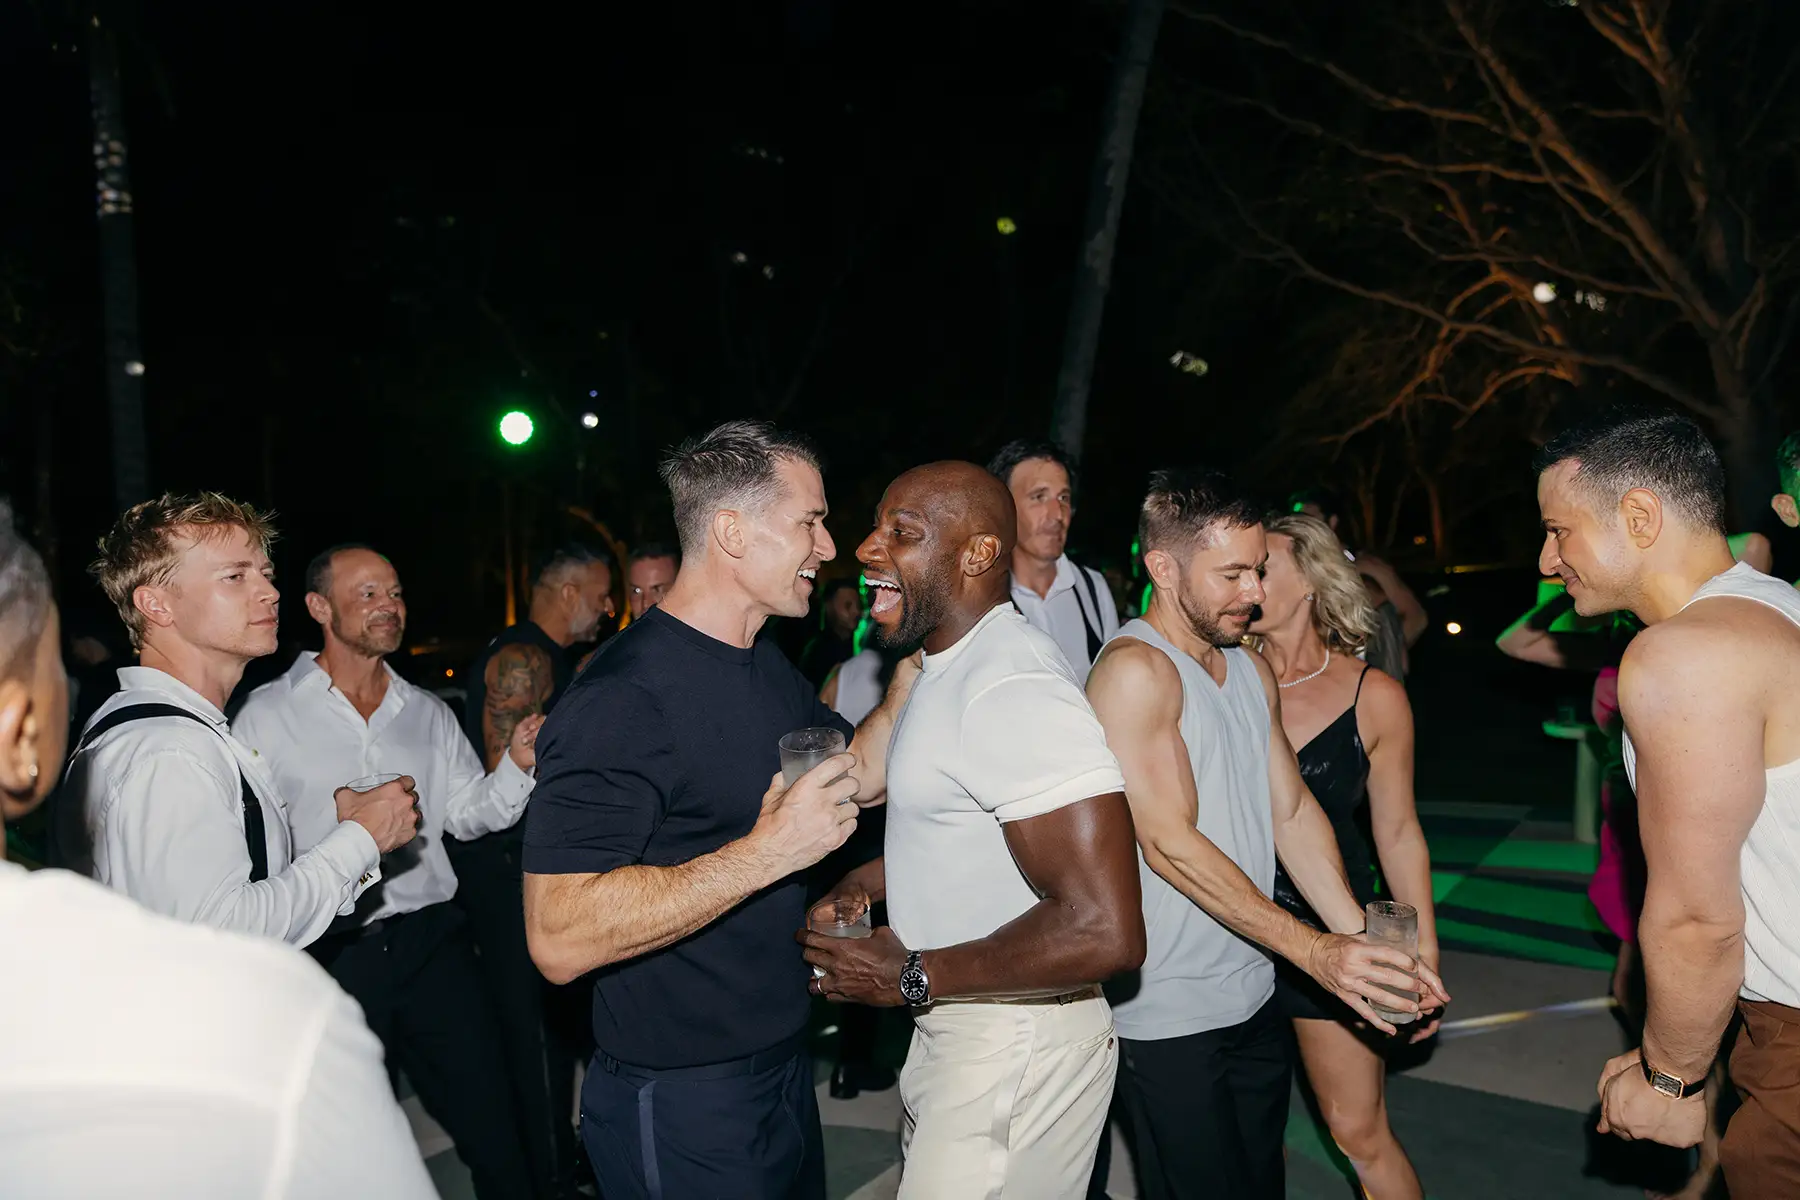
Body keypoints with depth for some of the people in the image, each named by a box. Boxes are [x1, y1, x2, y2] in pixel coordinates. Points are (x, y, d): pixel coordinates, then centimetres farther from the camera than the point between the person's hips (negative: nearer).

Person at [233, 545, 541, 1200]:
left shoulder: (428, 713, 9)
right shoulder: (268, 715, -3)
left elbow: (470, 813, 6)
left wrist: (518, 765, -11)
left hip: (431, 941, 3)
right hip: (328, 953, -2)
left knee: (492, 1124, 6)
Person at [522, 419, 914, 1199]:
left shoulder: (769, 672, 6)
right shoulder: (625, 695, -25)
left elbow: (861, 775, 13)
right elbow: (560, 940, -30)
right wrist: (764, 853, -30)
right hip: (683, 1105, -9)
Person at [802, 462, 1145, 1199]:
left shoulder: (1012, 689, -26)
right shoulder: (955, 664, 8)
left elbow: (1106, 933, -32)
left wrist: (911, 977, -22)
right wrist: (873, 878, 5)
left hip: (1017, 1051, -10)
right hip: (954, 1030, 10)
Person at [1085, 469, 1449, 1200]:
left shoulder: (1253, 670, 10)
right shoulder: (1134, 670, -17)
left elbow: (1292, 813, 8)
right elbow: (1171, 844, -22)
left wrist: (1363, 943, -3)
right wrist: (1314, 950, -23)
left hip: (1255, 1000, 8)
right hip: (1168, 1020, -8)